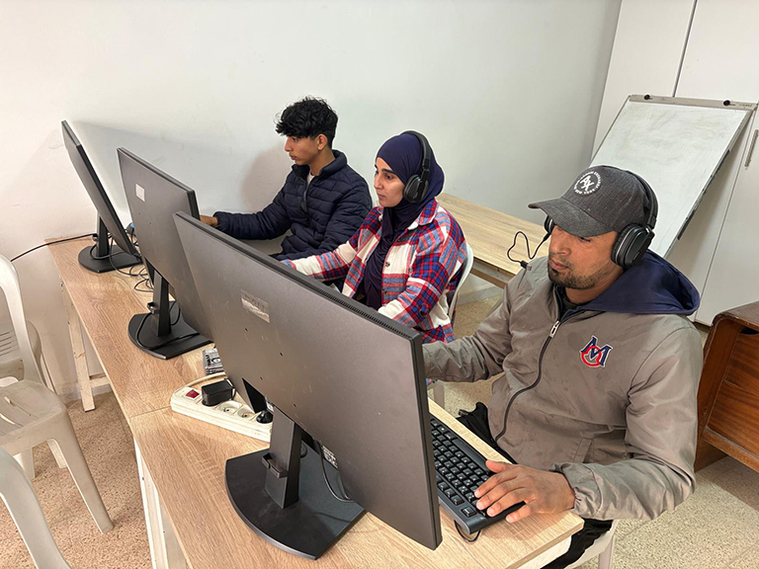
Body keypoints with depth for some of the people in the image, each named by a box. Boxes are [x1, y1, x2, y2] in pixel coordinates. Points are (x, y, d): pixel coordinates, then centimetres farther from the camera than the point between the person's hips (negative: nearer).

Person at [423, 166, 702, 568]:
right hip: (486, 431, 6)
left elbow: (669, 476, -23)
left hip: (571, 502, -5)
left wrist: (568, 489, -41)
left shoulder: (667, 344, -23)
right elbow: (484, 351, 7)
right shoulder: (535, 278, -5)